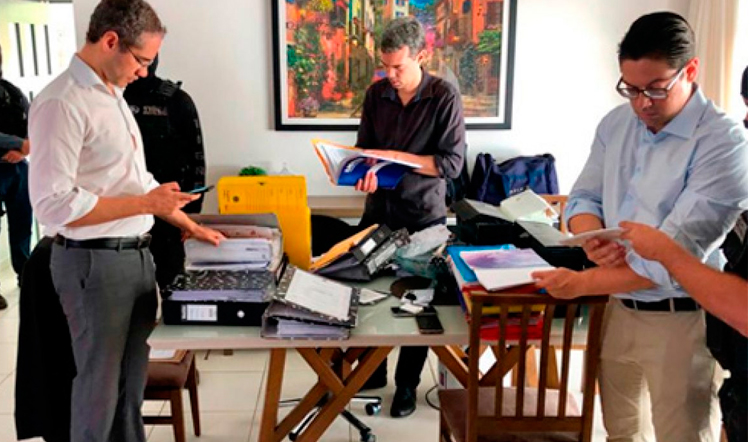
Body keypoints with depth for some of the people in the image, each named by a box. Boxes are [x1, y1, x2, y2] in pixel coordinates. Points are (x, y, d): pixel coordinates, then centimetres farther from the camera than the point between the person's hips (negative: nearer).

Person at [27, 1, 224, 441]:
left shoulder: (112, 95, 11)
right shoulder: (62, 103, -17)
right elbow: (54, 204, -23)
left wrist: (189, 225, 18)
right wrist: (146, 203, -19)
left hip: (138, 255, 8)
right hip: (94, 262, -8)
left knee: (133, 379, 18)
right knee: (100, 385, 5)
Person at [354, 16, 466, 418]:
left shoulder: (444, 98, -13)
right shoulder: (376, 93, 0)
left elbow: (452, 163, -15)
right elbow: (364, 147, 8)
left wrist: (394, 156, -22)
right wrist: (368, 171, -15)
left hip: (423, 215, -4)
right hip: (378, 209, 4)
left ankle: (407, 382, 26)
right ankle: (372, 370, 31)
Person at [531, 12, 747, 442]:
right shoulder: (616, 123, 2)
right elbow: (584, 196, 7)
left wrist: (581, 283, -21)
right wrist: (593, 240, -16)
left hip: (681, 321, -6)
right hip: (618, 308, 6)